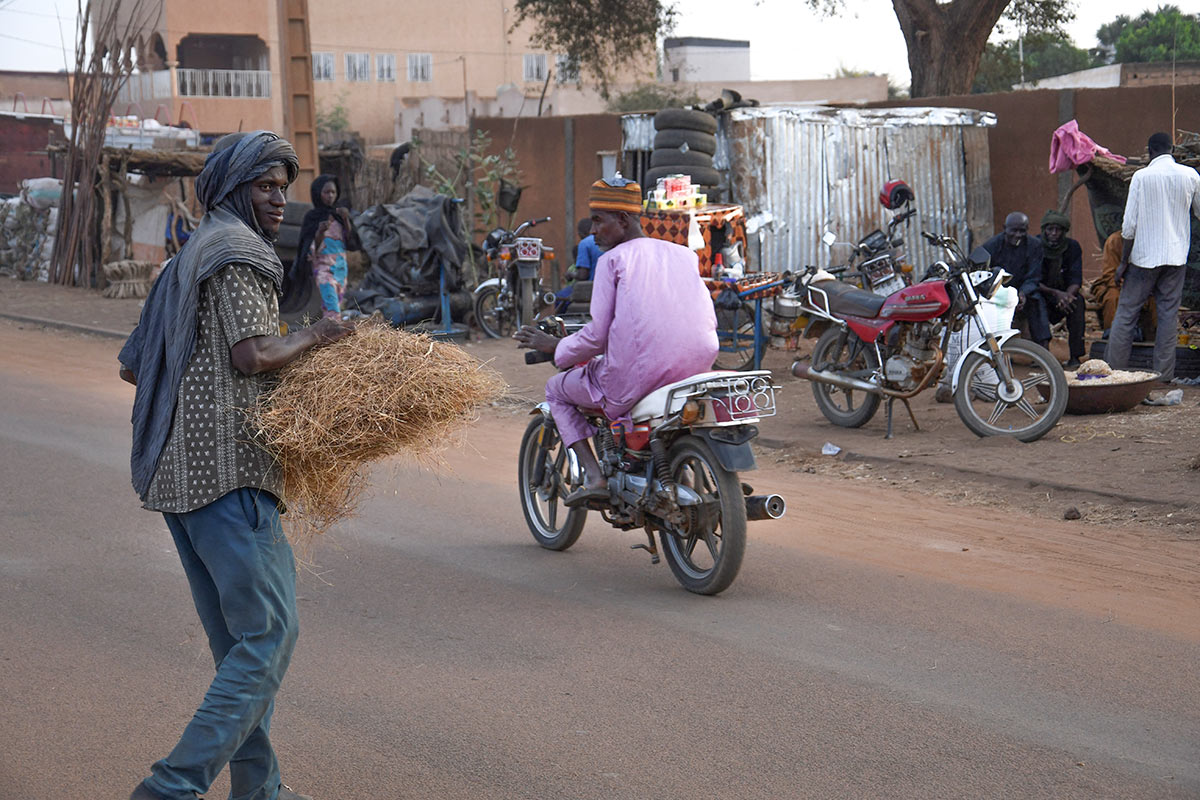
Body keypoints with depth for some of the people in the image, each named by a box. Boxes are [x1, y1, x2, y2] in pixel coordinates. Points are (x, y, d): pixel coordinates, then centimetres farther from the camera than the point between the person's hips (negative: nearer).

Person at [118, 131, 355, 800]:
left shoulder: (188, 260, 24)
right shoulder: (236, 250, -7)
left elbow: (132, 364, 25)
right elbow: (253, 354, -19)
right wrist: (312, 337, -3)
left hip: (179, 467, 10)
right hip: (227, 467, -10)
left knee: (238, 637, 13)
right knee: (270, 631, -10)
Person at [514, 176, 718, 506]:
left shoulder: (613, 259, 0)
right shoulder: (685, 255, 16)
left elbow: (597, 336, -6)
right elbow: (708, 322, 16)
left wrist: (555, 347, 12)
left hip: (635, 377, -6)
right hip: (696, 371, 6)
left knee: (557, 390, 22)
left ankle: (594, 476, 4)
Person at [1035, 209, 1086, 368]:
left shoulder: (1072, 247, -2)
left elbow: (1076, 280, -9)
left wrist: (1067, 295, -33)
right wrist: (1055, 293, -32)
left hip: (1064, 292, 2)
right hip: (1041, 294, -2)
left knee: (1078, 302, -29)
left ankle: (1075, 356, -30)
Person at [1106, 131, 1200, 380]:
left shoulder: (1142, 176, -6)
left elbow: (1129, 224, -8)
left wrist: (1123, 262, -2)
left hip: (1144, 256, -2)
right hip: (1176, 256, 2)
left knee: (1126, 312, 4)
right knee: (1169, 313, 6)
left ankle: (1114, 369, 5)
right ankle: (1164, 373, 3)